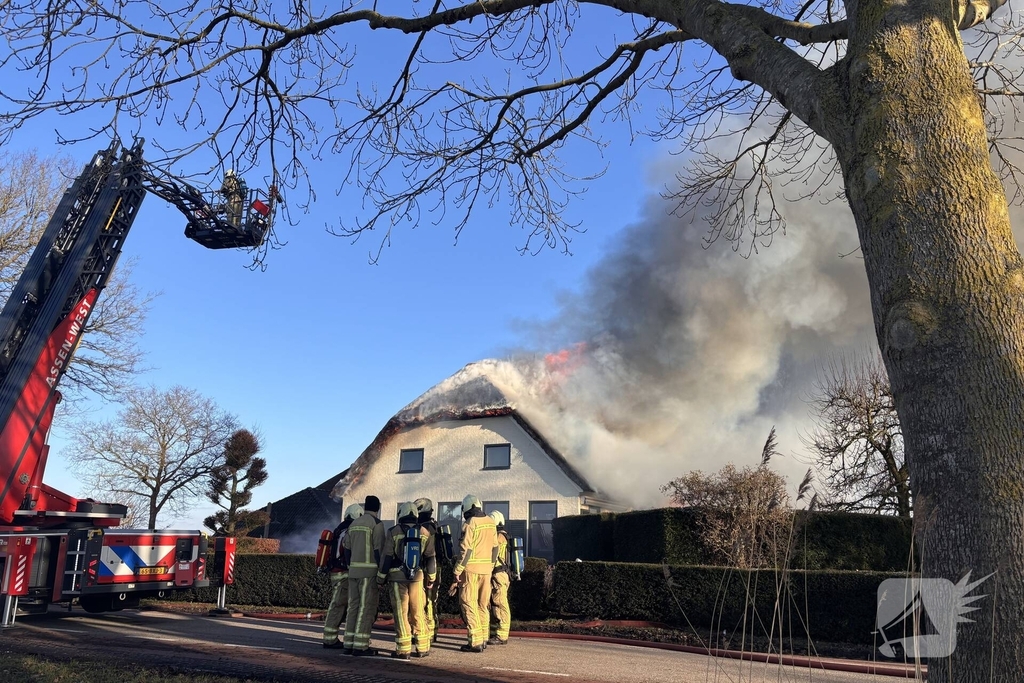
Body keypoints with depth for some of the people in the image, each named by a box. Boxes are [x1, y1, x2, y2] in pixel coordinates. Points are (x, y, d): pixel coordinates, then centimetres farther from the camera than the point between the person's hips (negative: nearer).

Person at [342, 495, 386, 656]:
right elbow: (378, 549, -12)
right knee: (367, 608, -3)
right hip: (369, 571, -7)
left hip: (354, 570, 7)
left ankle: (349, 644, 11)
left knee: (353, 606, 10)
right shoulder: (376, 523, -7)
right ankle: (360, 645, -4)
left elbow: (347, 549, 15)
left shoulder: (353, 524, 15)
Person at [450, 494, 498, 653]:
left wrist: (457, 571, -11)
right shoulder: (491, 522, 8)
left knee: (469, 604, -1)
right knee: (483, 604, 13)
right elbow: (495, 548, 12)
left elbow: (465, 549, -16)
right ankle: (483, 638, 18)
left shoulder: (470, 524, -12)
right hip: (486, 568, 7)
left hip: (471, 568, -7)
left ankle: (475, 641, -3)